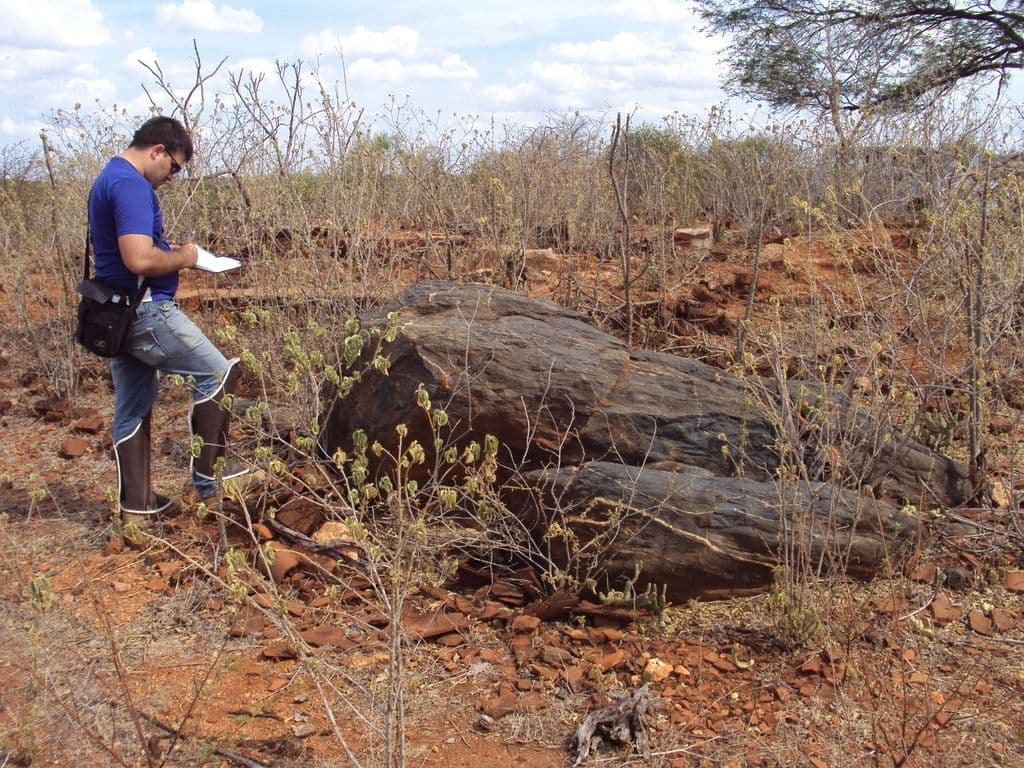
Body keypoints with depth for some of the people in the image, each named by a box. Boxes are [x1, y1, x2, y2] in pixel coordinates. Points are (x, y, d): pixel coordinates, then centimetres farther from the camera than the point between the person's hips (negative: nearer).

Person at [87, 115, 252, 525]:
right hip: (145, 310, -11)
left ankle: (136, 504, 20)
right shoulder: (131, 185, -17)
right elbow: (139, 259, -28)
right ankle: (208, 475, 3)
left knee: (133, 409, 13)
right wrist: (183, 258, -11)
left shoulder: (109, 178, 17)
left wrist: (167, 251, 13)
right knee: (218, 374, 0)